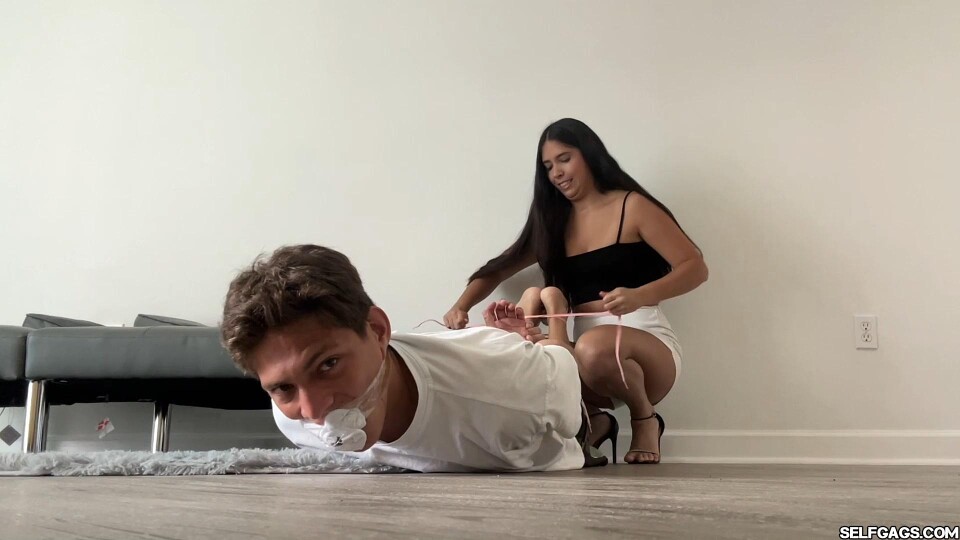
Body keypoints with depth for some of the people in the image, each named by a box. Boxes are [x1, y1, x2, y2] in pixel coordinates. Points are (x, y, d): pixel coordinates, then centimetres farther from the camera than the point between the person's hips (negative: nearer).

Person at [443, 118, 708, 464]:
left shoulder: (632, 206, -1)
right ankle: (594, 421, 6)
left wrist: (640, 296, -27)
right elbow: (499, 269, 18)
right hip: (583, 353, 5)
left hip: (645, 345, -5)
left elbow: (696, 268, -9)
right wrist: (461, 306, -2)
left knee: (593, 347, -39)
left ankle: (644, 419, -5)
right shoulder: (553, 222, 16)